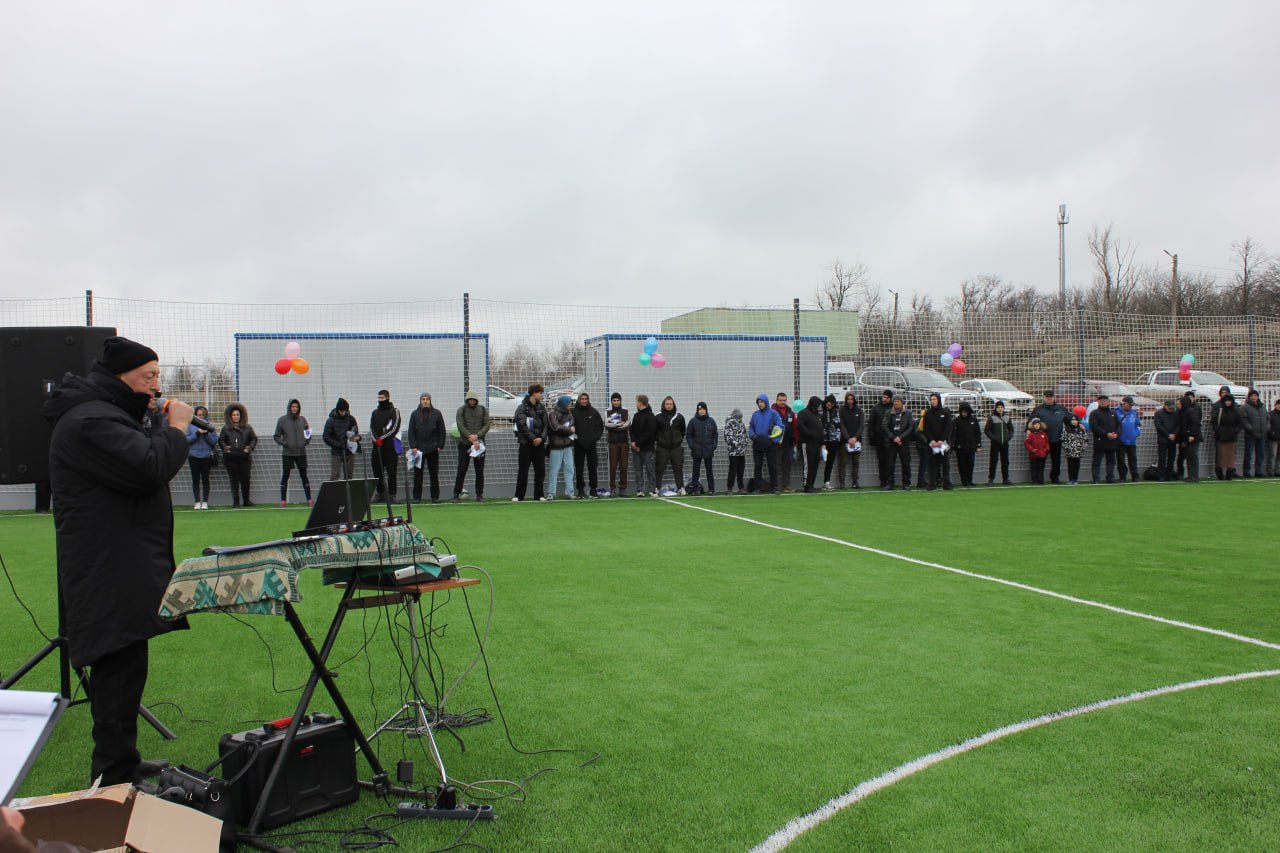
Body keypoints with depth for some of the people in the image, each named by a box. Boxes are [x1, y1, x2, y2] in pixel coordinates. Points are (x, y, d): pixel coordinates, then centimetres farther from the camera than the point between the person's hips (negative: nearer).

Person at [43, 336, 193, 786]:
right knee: (119, 667, -9)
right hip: (109, 574, -12)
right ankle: (114, 776, -3)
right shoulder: (90, 420, -16)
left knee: (123, 666, 18)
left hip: (122, 568, 12)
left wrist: (160, 427, 9)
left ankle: (121, 764, 29)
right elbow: (149, 468, -26)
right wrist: (176, 429, -13)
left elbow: (143, 462, 24)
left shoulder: (108, 413, 20)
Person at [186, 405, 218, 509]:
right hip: (194, 456, 0)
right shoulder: (190, 425, 3)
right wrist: (197, 433, -14)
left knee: (205, 479, 2)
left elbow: (214, 441, 2)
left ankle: (205, 502, 6)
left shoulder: (210, 426, 4)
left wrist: (206, 434, -12)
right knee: (195, 479, 2)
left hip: (206, 456, 0)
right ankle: (197, 502, 7)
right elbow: (187, 440, -3)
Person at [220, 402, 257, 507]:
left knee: (245, 479, 3)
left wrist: (250, 447, -5)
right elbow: (220, 440, 12)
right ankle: (235, 502, 4)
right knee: (234, 480, 0)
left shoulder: (247, 427, 8)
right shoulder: (226, 428, 7)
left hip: (244, 457, 0)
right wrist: (225, 447, -6)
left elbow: (254, 439, 11)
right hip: (230, 458, 0)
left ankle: (246, 500, 15)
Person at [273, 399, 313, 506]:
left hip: (301, 453, 2)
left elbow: (308, 432, 17)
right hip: (287, 453, -2)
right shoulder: (282, 420, 0)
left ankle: (309, 499, 6)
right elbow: (276, 436, 3)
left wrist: (307, 441, -3)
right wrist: (283, 443, -13)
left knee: (304, 476, 4)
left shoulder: (302, 419, 8)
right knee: (285, 476, 3)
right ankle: (283, 500, 9)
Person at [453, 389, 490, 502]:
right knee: (461, 470, -2)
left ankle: (479, 494, 11)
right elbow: (460, 426, -9)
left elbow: (487, 425, 0)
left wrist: (477, 435, -16)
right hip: (464, 444, -2)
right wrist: (472, 439, -16)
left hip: (480, 443, 2)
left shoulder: (483, 410, 6)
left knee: (480, 471, 4)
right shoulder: (461, 410, 0)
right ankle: (456, 494, 4)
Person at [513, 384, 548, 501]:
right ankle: (519, 496, 5)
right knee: (523, 471, -1)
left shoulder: (541, 408, 11)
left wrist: (541, 438, -8)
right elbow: (522, 426, -12)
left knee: (540, 471, 5)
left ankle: (538, 495, 13)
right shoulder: (522, 408, -5)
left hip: (539, 443, 5)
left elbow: (545, 425, 8)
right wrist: (533, 438, -15)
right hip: (526, 444, -5)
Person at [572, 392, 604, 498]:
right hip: (578, 445, -1)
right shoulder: (574, 412, -2)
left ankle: (593, 489, 11)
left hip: (591, 444, 1)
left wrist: (596, 437, -3)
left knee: (593, 467, 4)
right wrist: (574, 438, -9)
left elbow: (600, 425, 7)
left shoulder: (593, 412, 4)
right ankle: (580, 489, 9)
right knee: (579, 468, 2)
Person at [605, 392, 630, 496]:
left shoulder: (626, 412, 11)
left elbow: (628, 425, -6)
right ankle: (612, 487, 2)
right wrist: (620, 424, -10)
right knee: (613, 465, -3)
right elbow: (607, 425, -7)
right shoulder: (608, 413, 10)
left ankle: (623, 487, 3)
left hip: (624, 442, 1)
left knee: (623, 465, -1)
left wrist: (614, 426, -10)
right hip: (612, 442, -1)